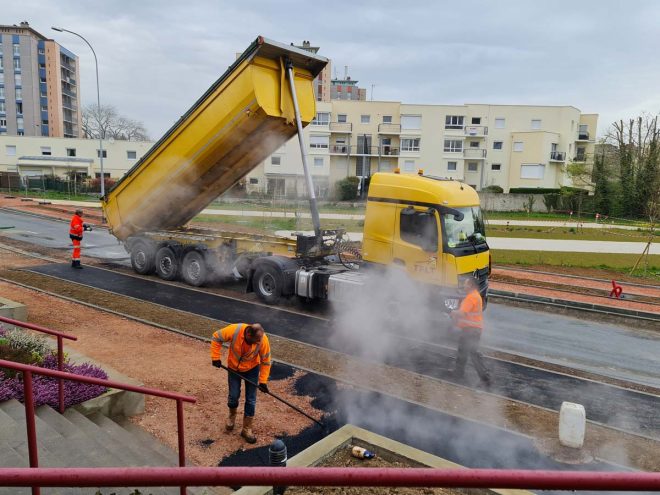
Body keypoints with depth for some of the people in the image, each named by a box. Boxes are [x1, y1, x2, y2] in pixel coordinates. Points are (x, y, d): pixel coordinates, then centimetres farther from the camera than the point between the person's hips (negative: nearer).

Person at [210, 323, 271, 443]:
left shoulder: (263, 340, -31)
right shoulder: (234, 330, -35)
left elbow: (266, 361, -17)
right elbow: (216, 337, -17)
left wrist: (263, 381, -18)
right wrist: (216, 357, -19)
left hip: (252, 369, 0)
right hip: (234, 368, 0)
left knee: (251, 400, 2)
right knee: (233, 396, 8)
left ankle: (247, 429, 19)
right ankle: (232, 416, 41)